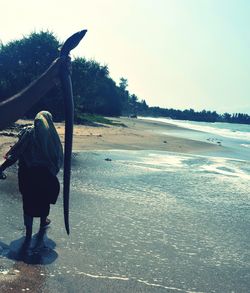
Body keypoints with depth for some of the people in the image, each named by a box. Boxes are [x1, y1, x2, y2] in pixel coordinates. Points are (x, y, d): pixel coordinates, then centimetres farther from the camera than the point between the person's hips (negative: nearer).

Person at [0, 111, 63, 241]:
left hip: (27, 173, -1)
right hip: (45, 174, 1)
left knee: (28, 200, 9)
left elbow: (16, 152, -15)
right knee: (44, 197, 22)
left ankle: (28, 232, 13)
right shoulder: (52, 135, -5)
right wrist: (53, 171, 7)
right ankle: (43, 221, 41)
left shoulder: (28, 133, -7)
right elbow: (58, 156, -5)